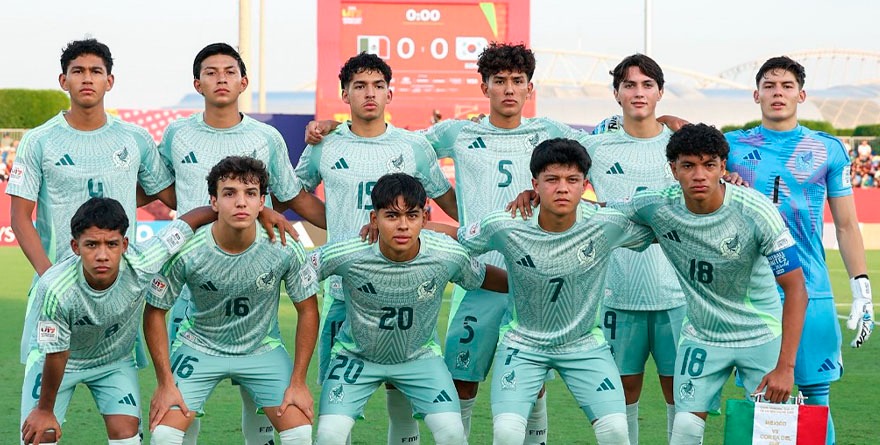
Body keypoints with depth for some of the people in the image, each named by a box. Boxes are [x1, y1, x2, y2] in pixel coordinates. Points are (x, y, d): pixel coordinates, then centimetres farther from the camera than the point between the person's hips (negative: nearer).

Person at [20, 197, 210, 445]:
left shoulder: (141, 264, -33)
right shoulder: (55, 289, -37)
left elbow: (188, 221, -18)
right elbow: (56, 353, -23)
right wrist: (45, 410, -10)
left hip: (116, 359, 2)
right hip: (53, 359, -2)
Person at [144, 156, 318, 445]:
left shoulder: (285, 250, -21)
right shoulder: (186, 251, -25)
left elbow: (307, 311, -7)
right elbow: (155, 313, -11)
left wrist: (298, 382, -7)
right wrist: (165, 384, -12)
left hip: (263, 349, 1)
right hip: (200, 345, -1)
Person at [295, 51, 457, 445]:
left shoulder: (414, 147, 5)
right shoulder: (323, 147, 5)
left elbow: (447, 199, 15)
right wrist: (341, 225, 12)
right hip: (343, 290, 0)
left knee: (403, 390, 4)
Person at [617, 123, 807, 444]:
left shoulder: (755, 210, -23)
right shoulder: (657, 206, -15)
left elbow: (795, 289, -20)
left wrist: (785, 366, -24)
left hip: (762, 335, -2)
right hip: (701, 336, 2)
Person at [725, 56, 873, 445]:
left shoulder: (829, 150, 7)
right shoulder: (732, 147, 7)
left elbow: (846, 226, 8)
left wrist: (862, 290, 2)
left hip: (812, 293, 0)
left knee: (816, 397, 0)